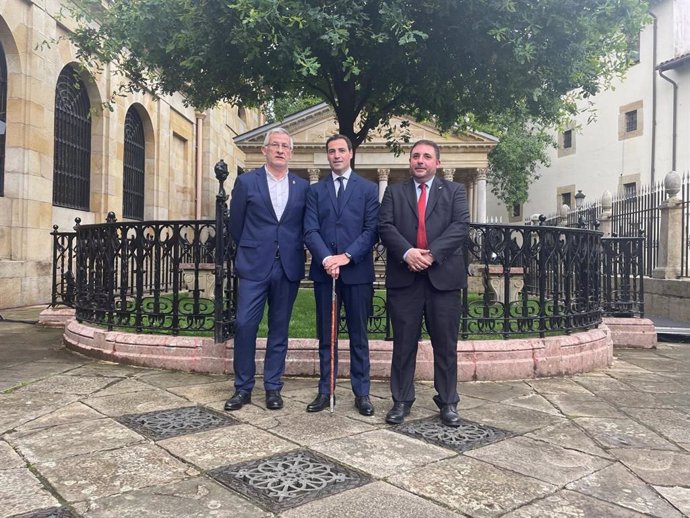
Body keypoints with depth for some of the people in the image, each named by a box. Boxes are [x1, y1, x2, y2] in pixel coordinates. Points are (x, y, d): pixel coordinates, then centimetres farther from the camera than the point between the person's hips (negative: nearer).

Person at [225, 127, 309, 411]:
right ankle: (243, 388, 11)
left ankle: (273, 388, 19)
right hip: (254, 267, -1)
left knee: (279, 329, 8)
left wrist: (292, 252, 9)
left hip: (288, 268, 2)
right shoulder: (246, 182, 3)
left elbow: (305, 227, 12)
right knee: (244, 325, -4)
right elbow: (236, 225, 8)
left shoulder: (303, 186, 8)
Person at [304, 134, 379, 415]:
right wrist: (326, 259, -16)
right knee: (326, 336, 8)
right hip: (324, 271, 2)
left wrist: (346, 257, -14)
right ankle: (325, 391, 18)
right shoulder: (315, 190, 11)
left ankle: (362, 393, 15)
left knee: (358, 336, 6)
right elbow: (310, 231, 1)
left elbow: (372, 230, -2)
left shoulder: (368, 188, 6)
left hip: (357, 271, -2)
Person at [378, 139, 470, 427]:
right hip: (404, 277, 1)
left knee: (446, 345, 6)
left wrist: (432, 253, -16)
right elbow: (385, 226, 0)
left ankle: (448, 403, 19)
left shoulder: (454, 191, 11)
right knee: (404, 344, 7)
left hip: (443, 276, 0)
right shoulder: (394, 192, 14)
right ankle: (402, 401, 18)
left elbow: (461, 225, -3)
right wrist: (407, 252, -17)